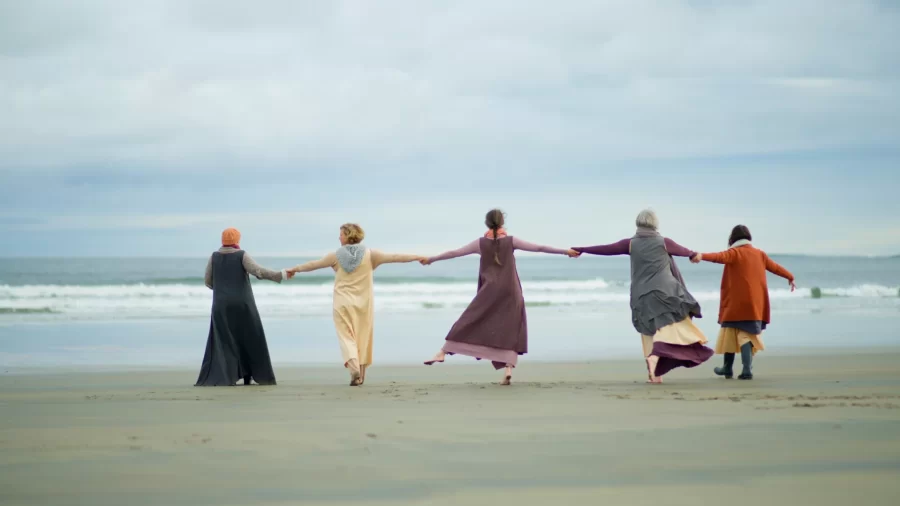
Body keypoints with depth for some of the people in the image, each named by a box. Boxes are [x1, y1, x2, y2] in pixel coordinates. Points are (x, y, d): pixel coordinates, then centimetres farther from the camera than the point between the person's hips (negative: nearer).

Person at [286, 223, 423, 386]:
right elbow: (394, 257, -1)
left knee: (347, 338, 0)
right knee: (362, 339, 9)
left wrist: (295, 269, 29)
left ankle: (354, 368, -23)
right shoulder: (369, 254, -2)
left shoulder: (336, 255, -1)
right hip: (363, 304, 1)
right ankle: (360, 375, 12)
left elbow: (313, 264, 12)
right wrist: (418, 257, 5)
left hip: (343, 304, -1)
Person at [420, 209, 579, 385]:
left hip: (489, 292, 0)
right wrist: (565, 252, 7)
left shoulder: (481, 243, 0)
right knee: (509, 330, 4)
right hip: (510, 293, 0)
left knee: (468, 321, 6)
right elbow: (539, 248, 1)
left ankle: (443, 352, 1)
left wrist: (431, 259, 17)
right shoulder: (511, 241, -1)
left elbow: (454, 253, 5)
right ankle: (508, 369, -9)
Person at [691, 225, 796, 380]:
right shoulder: (759, 254, 12)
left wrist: (702, 256, -42)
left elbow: (719, 257, -25)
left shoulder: (734, 253, -4)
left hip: (736, 304, -4)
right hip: (756, 305, 4)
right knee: (748, 334, 2)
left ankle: (728, 368, 18)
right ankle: (747, 369, -12)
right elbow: (775, 267, 26)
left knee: (730, 334, 8)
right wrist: (790, 277, 43)